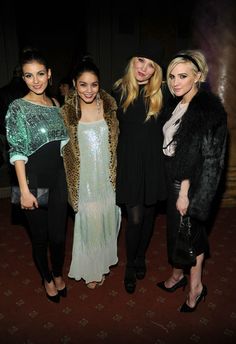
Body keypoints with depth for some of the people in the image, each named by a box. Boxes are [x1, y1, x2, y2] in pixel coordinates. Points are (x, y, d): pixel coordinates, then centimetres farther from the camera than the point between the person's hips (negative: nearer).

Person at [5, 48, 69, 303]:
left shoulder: (55, 104, 6)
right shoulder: (17, 108, -9)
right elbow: (17, 153, -12)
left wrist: (70, 176, 10)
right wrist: (24, 190, -16)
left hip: (59, 177, 4)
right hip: (34, 179, -4)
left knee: (59, 234, 12)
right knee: (40, 236, 12)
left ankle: (58, 273, 40)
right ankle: (46, 278, 39)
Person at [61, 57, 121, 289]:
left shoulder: (108, 105, -3)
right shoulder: (67, 111, -10)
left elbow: (115, 141, 5)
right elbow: (66, 151, -6)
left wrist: (117, 174, 4)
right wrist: (72, 188, -7)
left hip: (108, 177, 3)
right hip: (85, 180, -2)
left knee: (107, 219, 17)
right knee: (88, 223, 11)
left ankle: (103, 261, 44)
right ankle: (90, 269, 37)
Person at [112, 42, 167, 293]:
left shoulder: (161, 93, -2)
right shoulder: (119, 90, 0)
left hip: (153, 162, 1)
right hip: (128, 162, -1)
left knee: (149, 213, 14)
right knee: (135, 218, -1)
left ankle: (141, 257, 40)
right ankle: (130, 265, 26)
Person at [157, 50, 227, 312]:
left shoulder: (209, 110, -17)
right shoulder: (177, 105, 6)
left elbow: (209, 159, -19)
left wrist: (186, 192, -19)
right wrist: (174, 187, 8)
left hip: (191, 185, -7)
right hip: (173, 180, 7)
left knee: (189, 232, 8)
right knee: (176, 229, 19)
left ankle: (196, 286, 32)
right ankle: (178, 274, 41)